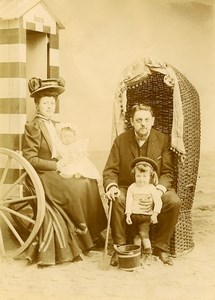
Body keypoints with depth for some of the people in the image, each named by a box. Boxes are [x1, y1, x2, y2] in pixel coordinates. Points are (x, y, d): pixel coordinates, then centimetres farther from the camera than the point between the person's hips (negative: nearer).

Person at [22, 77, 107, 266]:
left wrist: (63, 162, 5)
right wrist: (55, 165, -16)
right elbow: (29, 159, -14)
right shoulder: (33, 127, -9)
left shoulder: (53, 125, 17)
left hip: (55, 171, 8)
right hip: (42, 176, -8)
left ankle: (91, 232, -7)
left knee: (90, 182, -12)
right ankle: (83, 234, -7)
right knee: (77, 188, -26)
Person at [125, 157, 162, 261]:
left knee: (143, 233, -12)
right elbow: (129, 201, -3)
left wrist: (155, 214, -18)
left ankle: (148, 251, 4)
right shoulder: (132, 188, 0)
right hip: (134, 215, 3)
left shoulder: (151, 188, -5)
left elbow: (158, 202, -8)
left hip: (146, 216, -3)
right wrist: (128, 214, -10)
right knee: (135, 234, 11)